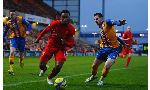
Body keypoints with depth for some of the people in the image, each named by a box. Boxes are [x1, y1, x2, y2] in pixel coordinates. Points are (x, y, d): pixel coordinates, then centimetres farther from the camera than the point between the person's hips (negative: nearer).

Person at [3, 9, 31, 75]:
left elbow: (28, 25, -1)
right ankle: (11, 69, -20)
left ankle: (21, 61, 51)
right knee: (12, 52, -22)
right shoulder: (8, 23, 3)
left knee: (21, 53, 13)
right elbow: (5, 32, 15)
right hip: (13, 38, 0)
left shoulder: (20, 19, -3)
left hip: (22, 38, 0)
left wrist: (28, 31, -20)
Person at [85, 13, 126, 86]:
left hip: (114, 49, -8)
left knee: (107, 66, -22)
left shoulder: (107, 22, -14)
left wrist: (119, 23, -59)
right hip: (105, 48, 8)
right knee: (94, 65, 15)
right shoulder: (101, 28, 12)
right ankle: (93, 76, 45)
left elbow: (113, 22, -40)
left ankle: (101, 79, 5)